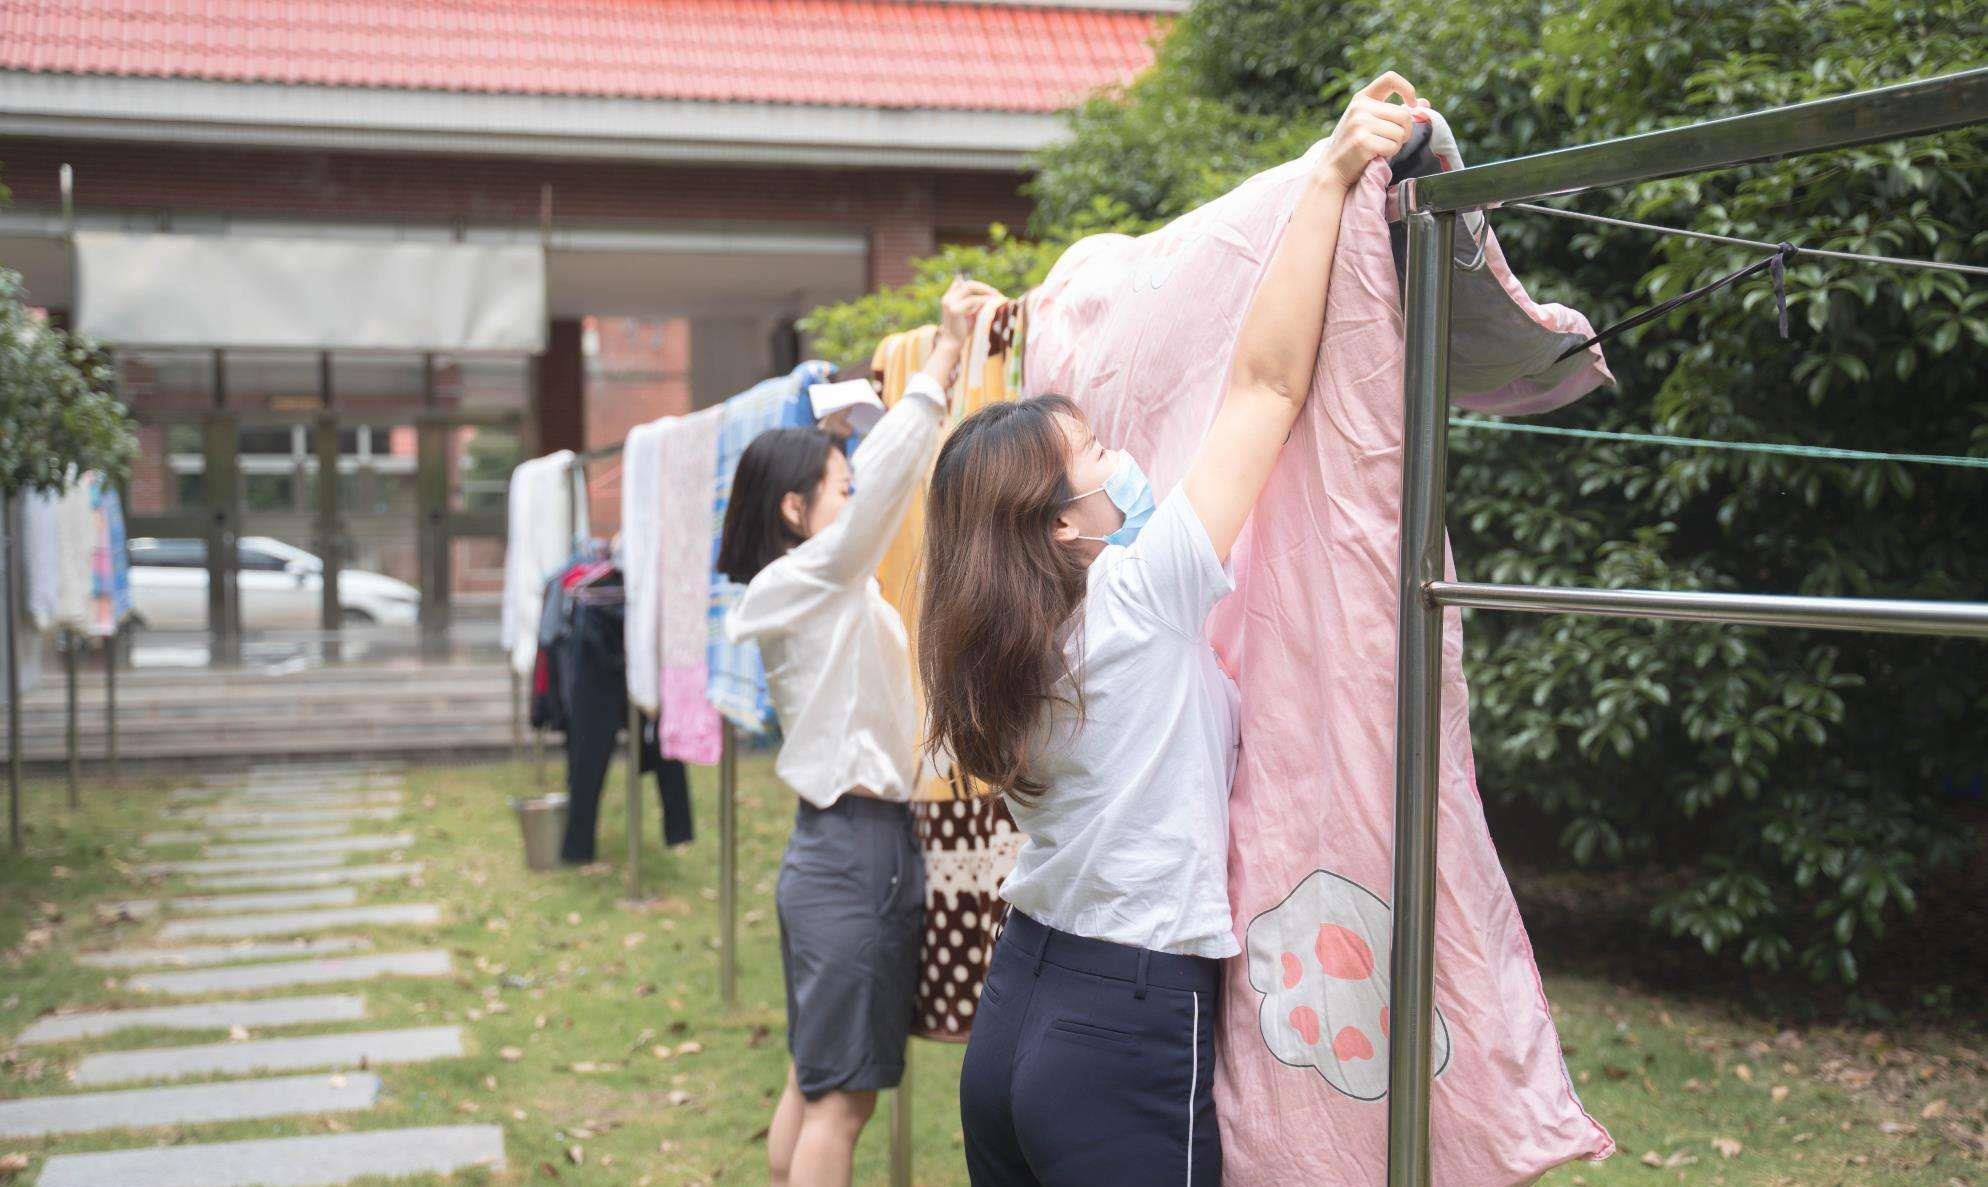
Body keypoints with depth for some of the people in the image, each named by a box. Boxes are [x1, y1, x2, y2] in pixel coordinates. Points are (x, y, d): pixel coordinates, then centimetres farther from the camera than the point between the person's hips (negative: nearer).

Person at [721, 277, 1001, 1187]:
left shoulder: (827, 595, 14)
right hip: (856, 850, -10)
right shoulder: (802, 581, -14)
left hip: (836, 846, 10)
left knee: (813, 1084, 17)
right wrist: (942, 358, -29)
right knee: (842, 1098, -2)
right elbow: (885, 482, -27)